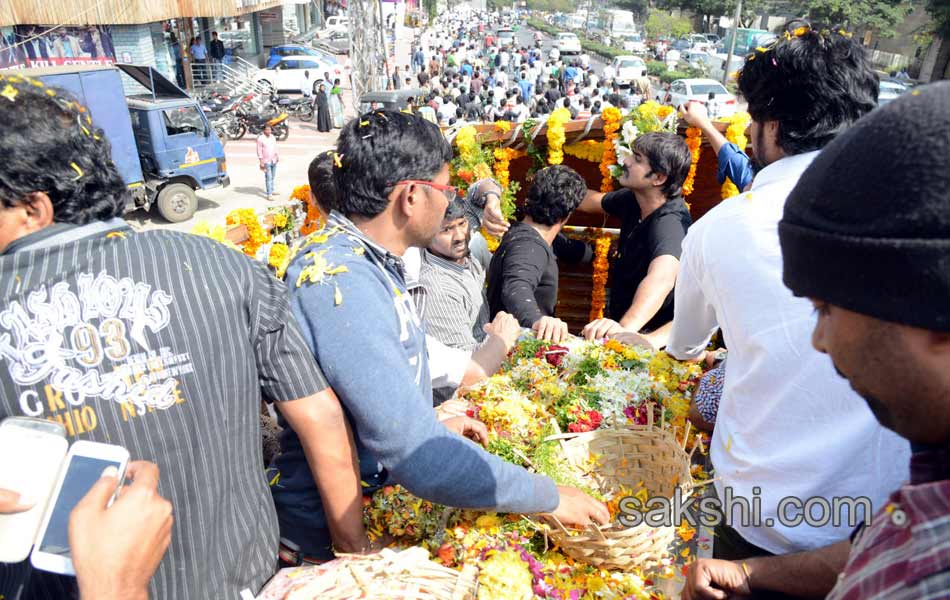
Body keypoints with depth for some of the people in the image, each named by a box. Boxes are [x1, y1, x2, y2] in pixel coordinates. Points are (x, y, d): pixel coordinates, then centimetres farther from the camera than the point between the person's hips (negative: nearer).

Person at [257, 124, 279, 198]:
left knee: (272, 177, 16)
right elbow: (259, 151, -12)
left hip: (274, 160, 7)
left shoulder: (272, 137, 7)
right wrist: (261, 162, -15)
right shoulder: (261, 138, -13)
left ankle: (272, 190, 31)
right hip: (266, 161, -7)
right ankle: (269, 194, -8)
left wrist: (277, 156, 17)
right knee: (268, 178, -9)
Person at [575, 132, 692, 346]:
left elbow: (661, 279, -46)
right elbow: (594, 201, 17)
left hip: (651, 339, -7)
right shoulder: (633, 199, -4)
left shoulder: (669, 222, -27)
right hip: (619, 321, 7)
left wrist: (625, 327, -62)